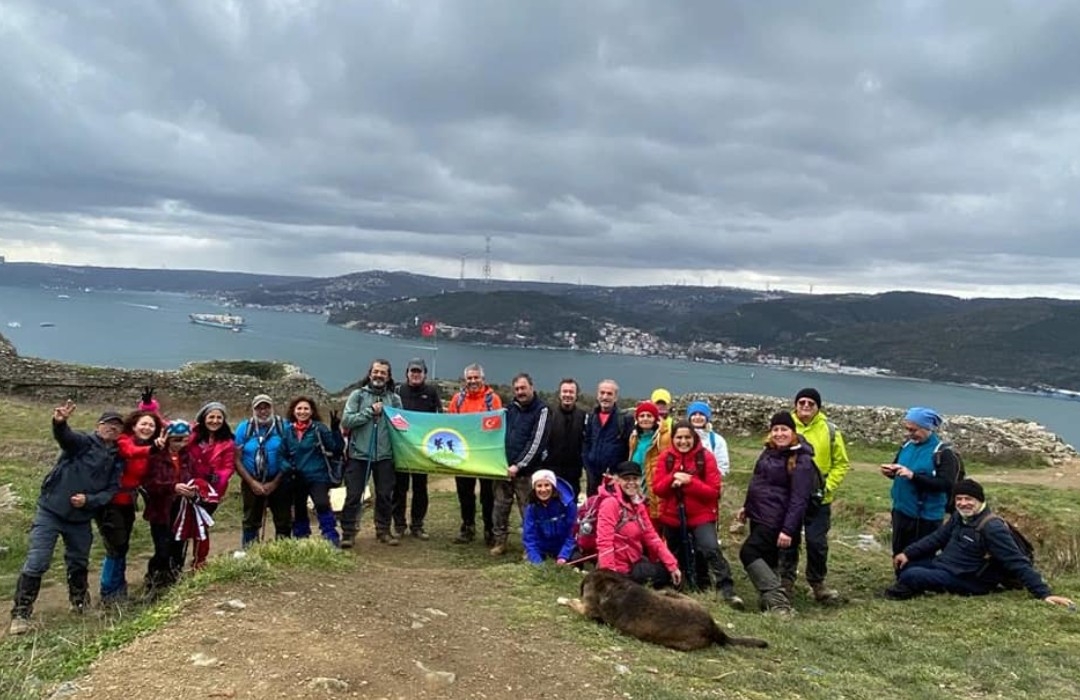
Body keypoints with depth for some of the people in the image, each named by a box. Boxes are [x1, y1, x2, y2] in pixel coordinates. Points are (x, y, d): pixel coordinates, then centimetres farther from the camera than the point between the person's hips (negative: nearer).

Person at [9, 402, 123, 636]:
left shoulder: (117, 460, 5)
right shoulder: (84, 442, -8)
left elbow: (111, 491, -1)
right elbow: (65, 436, -31)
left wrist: (89, 500, -19)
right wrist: (59, 423, -54)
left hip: (80, 518, 5)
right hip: (50, 511, -4)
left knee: (79, 563, 18)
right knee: (36, 563, -8)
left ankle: (80, 603, 38)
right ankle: (20, 614, 2)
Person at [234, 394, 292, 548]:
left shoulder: (283, 426, -7)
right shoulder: (244, 428, -2)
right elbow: (237, 459, -3)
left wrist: (275, 482, -12)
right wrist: (252, 482, -12)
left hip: (278, 482, -1)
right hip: (251, 483, 1)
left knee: (284, 520, 4)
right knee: (251, 521, 8)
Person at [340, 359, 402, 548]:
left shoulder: (394, 399, 7)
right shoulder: (358, 395, 1)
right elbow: (346, 421, -9)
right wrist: (370, 411, -12)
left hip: (384, 455, 2)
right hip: (359, 454, -2)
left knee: (385, 495, 10)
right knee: (353, 495, 1)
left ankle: (383, 531, 24)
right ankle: (348, 533, 10)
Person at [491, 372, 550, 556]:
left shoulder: (541, 410, -5)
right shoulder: (511, 408, 13)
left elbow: (536, 442, -12)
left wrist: (518, 465, -16)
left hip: (526, 471, -5)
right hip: (504, 468, 5)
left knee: (528, 510, 0)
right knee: (500, 507, 7)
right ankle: (500, 542, 18)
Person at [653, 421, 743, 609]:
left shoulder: (706, 457, -9)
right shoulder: (665, 457, -2)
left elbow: (714, 491, -14)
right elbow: (657, 489, -6)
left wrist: (689, 482, -26)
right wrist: (673, 478, -24)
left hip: (701, 516, -3)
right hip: (672, 516, 3)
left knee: (711, 550, -24)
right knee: (675, 555, 18)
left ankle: (726, 591, -21)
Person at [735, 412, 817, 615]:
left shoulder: (801, 460, -14)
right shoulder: (769, 451, 11)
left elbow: (799, 499, -19)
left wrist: (788, 529, -24)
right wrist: (747, 507, 21)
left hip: (775, 520, -9)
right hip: (759, 516, 9)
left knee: (749, 553, -15)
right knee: (765, 559, 11)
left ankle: (778, 600, -16)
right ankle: (773, 601, 19)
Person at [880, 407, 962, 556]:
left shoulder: (943, 452, -14)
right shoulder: (907, 445, 6)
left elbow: (946, 484, -22)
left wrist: (913, 475, -27)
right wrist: (891, 471, -5)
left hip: (926, 516, -6)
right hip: (901, 511, 7)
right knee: (899, 555, 16)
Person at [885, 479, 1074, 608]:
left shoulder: (992, 528, -24)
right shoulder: (960, 517, 3)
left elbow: (1018, 563, -25)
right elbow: (937, 537, 13)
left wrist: (1043, 593, -29)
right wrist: (908, 552, 7)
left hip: (967, 582, -9)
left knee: (911, 576, -24)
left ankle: (902, 592, 8)